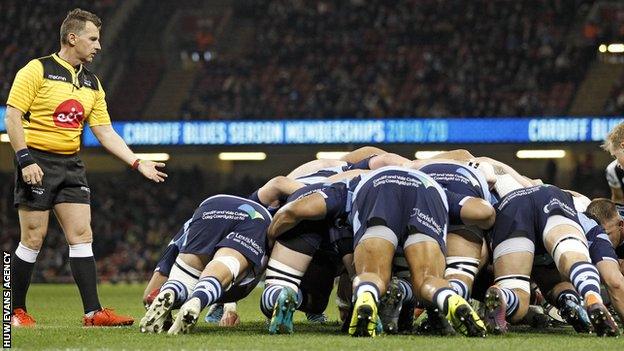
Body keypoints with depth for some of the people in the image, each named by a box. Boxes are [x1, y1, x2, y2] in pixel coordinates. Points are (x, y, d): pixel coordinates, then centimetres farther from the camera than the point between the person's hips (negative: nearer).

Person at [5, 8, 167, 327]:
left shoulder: (91, 84, 13)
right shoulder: (37, 70, -6)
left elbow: (105, 132, 13)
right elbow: (12, 116, -10)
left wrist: (138, 163, 4)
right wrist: (25, 159, -18)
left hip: (71, 165, 6)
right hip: (37, 161, -6)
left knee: (82, 235, -2)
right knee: (33, 237, -4)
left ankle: (93, 312, -4)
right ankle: (16, 311, 7)